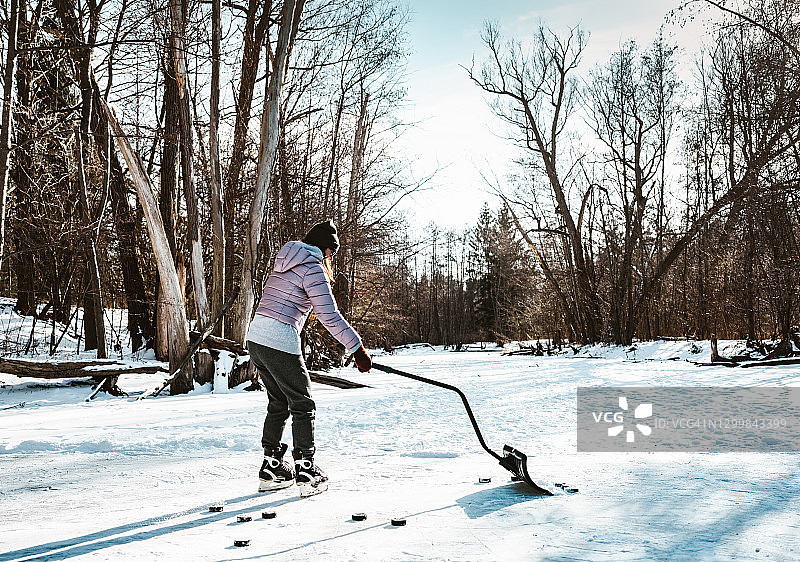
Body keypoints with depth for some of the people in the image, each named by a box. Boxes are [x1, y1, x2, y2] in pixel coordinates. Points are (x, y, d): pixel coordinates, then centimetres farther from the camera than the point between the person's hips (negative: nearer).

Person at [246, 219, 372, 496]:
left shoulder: (284, 261, 16)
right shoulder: (313, 270, -11)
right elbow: (330, 317, -15)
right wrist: (357, 349, -12)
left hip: (256, 336, 8)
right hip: (280, 343, -8)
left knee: (278, 403, 18)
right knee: (303, 406, 4)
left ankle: (270, 470, 24)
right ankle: (306, 474, 7)